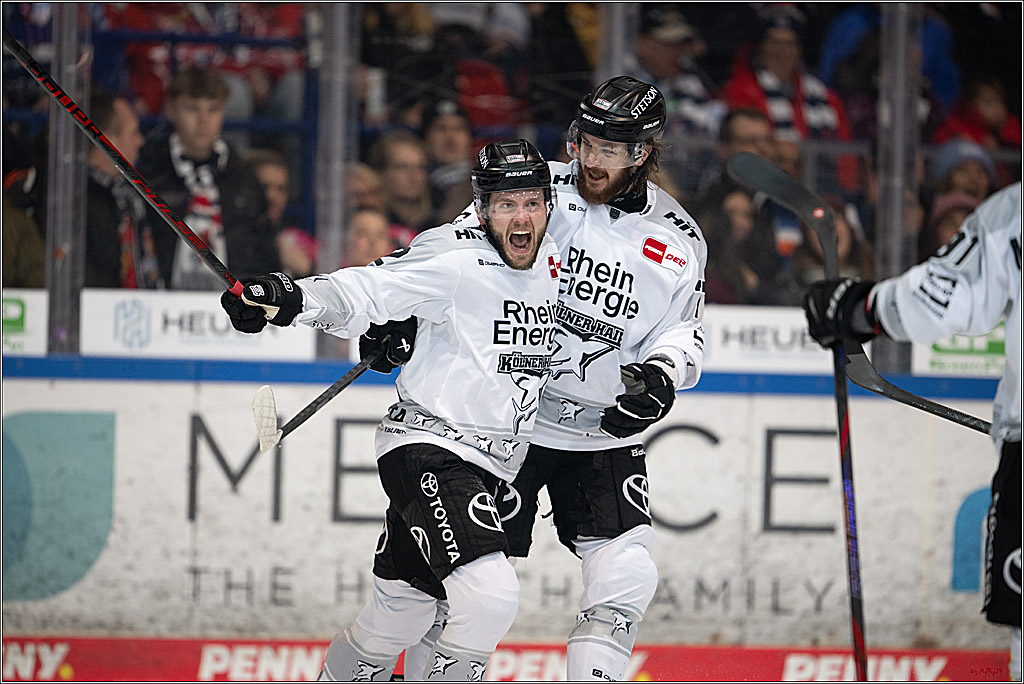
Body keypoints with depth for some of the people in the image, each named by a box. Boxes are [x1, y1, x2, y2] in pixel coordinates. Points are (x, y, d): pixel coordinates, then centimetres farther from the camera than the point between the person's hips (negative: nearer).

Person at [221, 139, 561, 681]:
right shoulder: (455, 260, -16)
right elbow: (364, 292, -24)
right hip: (428, 449, -8)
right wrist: (293, 298, -42)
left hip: (484, 464, 8)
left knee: (398, 614, 16)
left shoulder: (551, 261, 9)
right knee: (491, 594, -26)